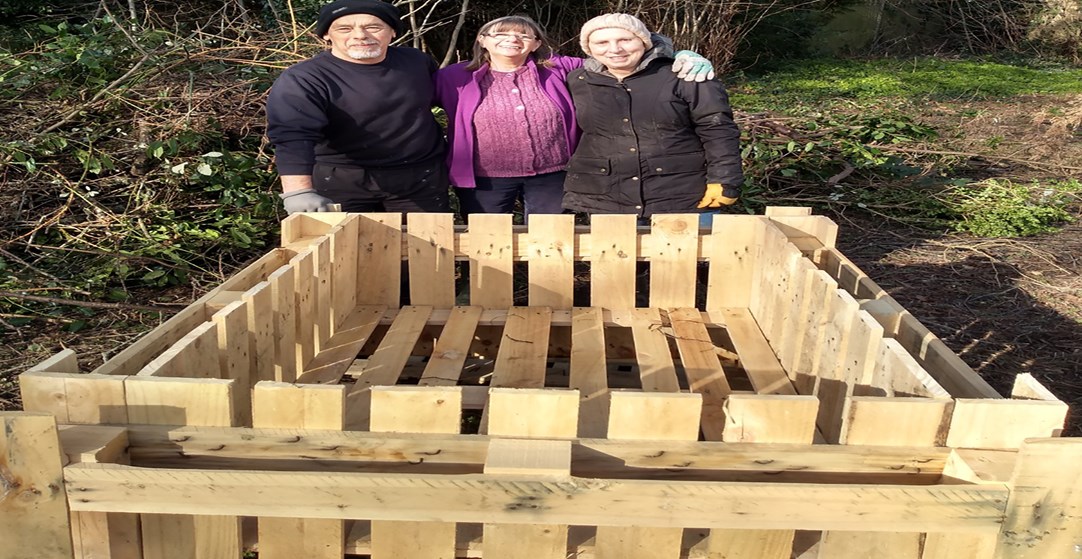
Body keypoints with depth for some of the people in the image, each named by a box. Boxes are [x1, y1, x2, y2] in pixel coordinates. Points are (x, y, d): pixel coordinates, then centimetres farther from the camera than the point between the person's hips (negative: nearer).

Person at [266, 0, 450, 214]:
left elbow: (445, 97, 21)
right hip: (340, 181, -3)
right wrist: (298, 191, -46)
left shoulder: (417, 61, 1)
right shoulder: (303, 80, -17)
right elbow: (292, 135, -31)